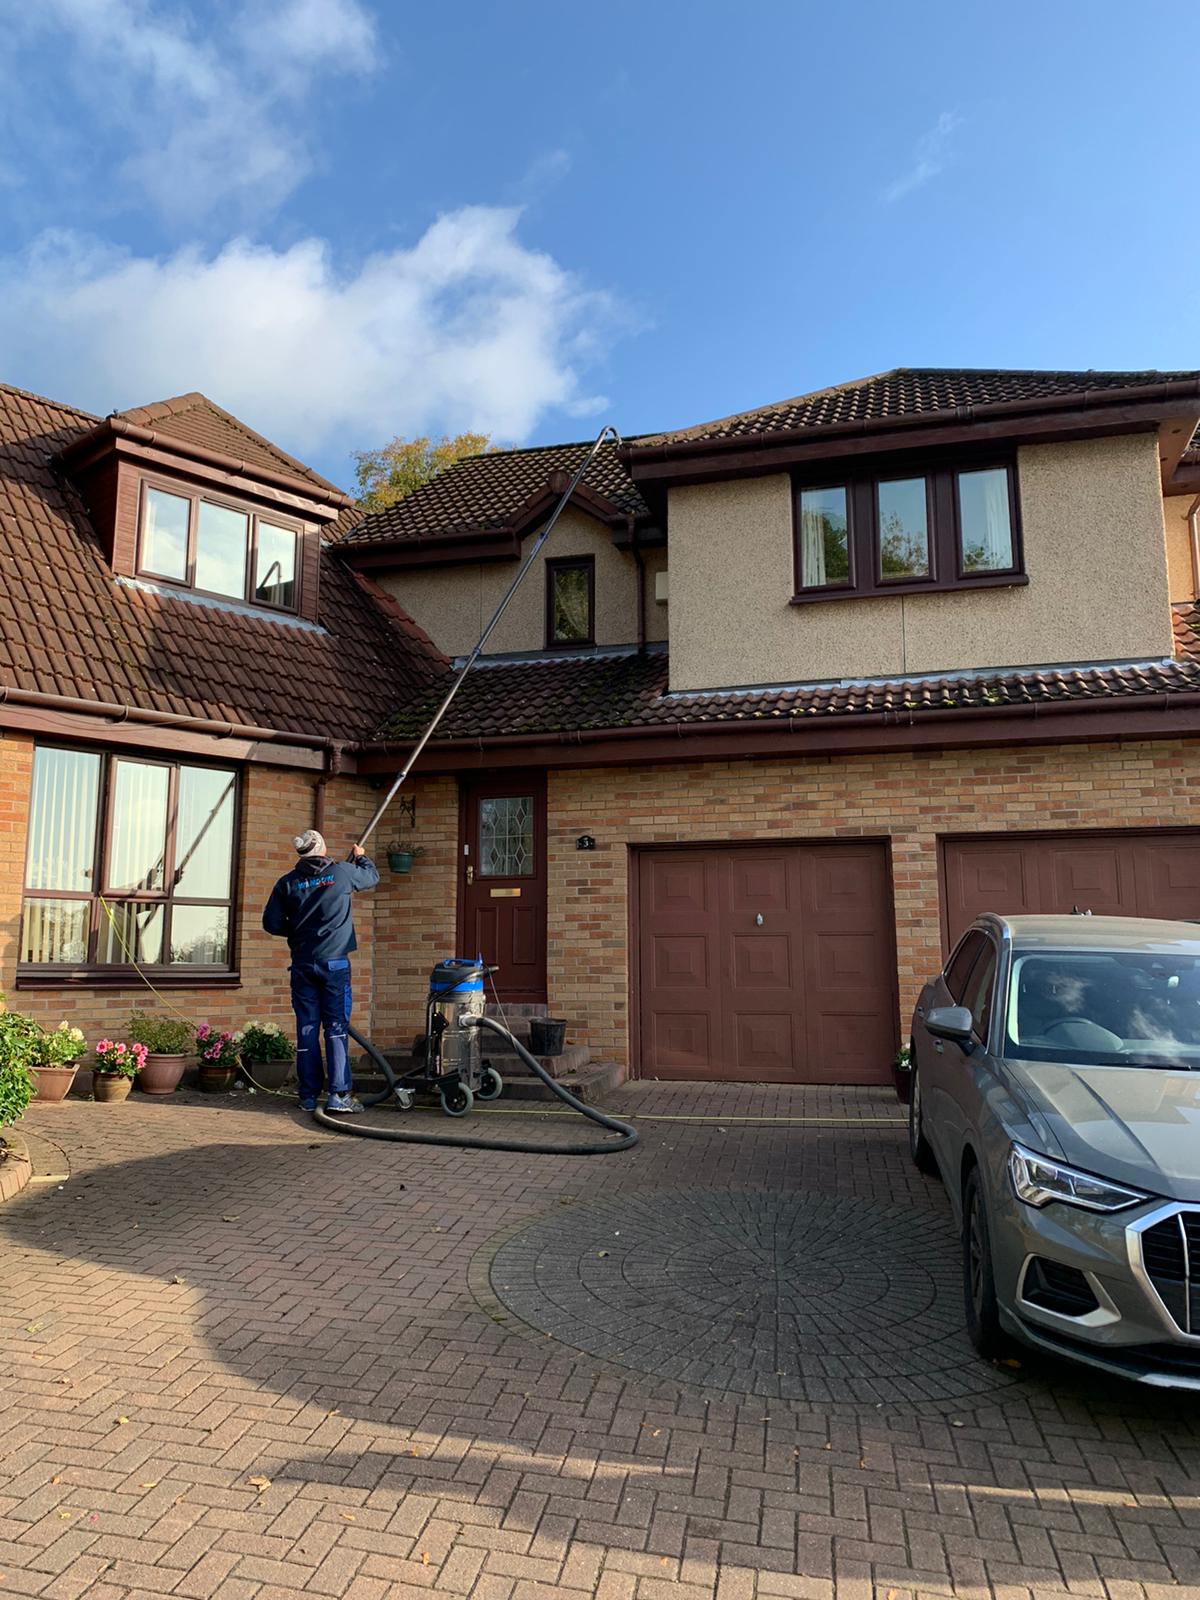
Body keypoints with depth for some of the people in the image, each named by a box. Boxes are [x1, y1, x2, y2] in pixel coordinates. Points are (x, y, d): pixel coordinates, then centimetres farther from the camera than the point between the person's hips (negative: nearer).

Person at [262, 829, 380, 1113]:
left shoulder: (287, 882, 2)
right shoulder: (342, 872, -3)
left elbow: (271, 923, 3)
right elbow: (372, 876, 16)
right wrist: (361, 857, 36)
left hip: (302, 964, 2)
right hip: (335, 962, -2)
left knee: (307, 1030, 7)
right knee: (336, 1027, 0)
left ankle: (309, 1096, 12)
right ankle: (339, 1094, -5)